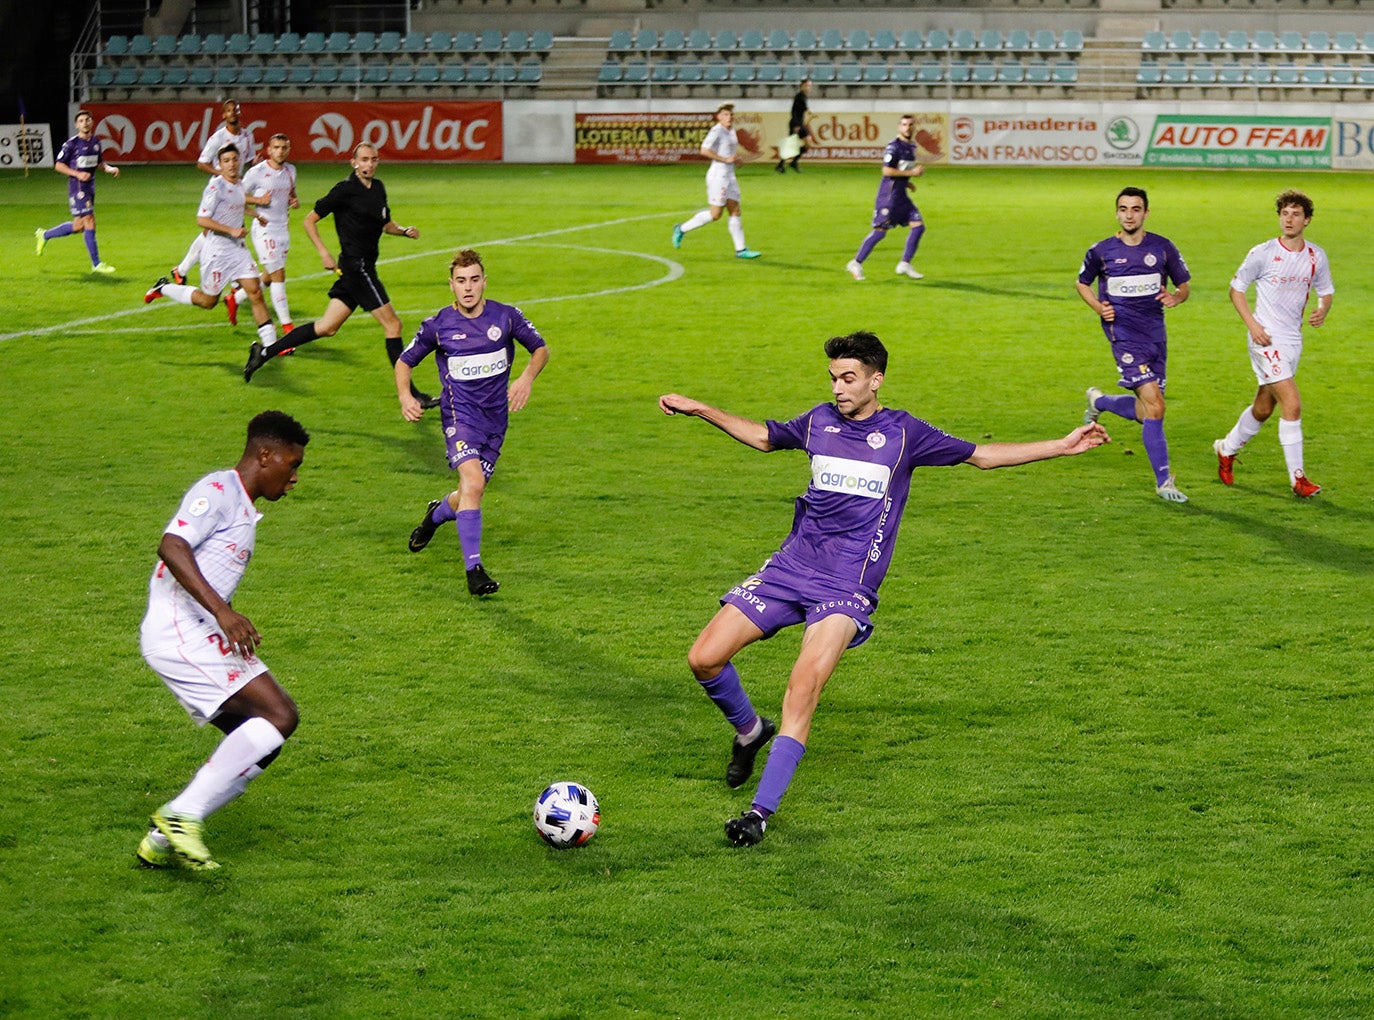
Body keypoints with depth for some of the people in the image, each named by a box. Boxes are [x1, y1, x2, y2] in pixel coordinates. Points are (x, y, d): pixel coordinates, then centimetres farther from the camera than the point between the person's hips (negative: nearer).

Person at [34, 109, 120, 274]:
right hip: (77, 187, -8)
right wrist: (78, 174, -18)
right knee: (89, 222, -11)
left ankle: (44, 235, 32)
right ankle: (96, 264, -6)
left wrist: (109, 169, 2)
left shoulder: (96, 142, 10)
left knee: (78, 227, 11)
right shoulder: (72, 143, -10)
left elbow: (99, 162, 23)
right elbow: (58, 165, -7)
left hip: (89, 187, 8)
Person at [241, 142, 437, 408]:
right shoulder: (345, 189, -11)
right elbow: (309, 220, -7)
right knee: (392, 324, -7)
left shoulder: (378, 188, 13)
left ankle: (265, 351, 16)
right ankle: (409, 393, -2)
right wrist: (324, 253, -16)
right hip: (356, 265, -9)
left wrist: (405, 231, 7)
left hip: (363, 269, 9)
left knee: (327, 327, 10)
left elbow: (386, 224, 27)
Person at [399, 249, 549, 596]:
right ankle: (474, 569, -22)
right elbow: (404, 361, 8)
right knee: (473, 483, -24)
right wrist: (405, 397, -11)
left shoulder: (506, 316, -1)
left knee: (473, 492, 7)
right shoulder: (438, 325, -5)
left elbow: (540, 349, 11)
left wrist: (527, 378, -9)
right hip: (459, 412, -3)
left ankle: (437, 514, 45)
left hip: (495, 417, 3)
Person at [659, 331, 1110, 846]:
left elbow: (980, 455, 9)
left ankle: (762, 810, -22)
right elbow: (763, 436, 29)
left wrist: (1062, 446, 5)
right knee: (704, 658, -7)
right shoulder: (819, 421, 10)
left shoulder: (903, 433, 1)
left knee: (804, 684, -25)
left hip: (845, 587, -4)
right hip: (790, 566, 4)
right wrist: (698, 409, 28)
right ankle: (750, 731, 24)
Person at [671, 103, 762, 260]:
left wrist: (736, 158, 9)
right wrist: (726, 159, -22)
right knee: (715, 214, -6)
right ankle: (681, 229, 8)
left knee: (735, 211, 5)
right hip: (718, 175, -9)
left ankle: (740, 250, 5)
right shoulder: (717, 131, -14)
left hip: (730, 176, 9)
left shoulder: (731, 131, 14)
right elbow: (704, 150, -25)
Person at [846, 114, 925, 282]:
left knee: (918, 226, 0)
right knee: (880, 231, -8)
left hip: (902, 195, 9)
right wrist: (912, 173, -18)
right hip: (889, 194, -9)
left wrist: (906, 181, 14)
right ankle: (856, 263, 3)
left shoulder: (912, 146, 14)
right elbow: (887, 170, -21)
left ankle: (905, 264, 5)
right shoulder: (893, 146, -14)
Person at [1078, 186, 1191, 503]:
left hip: (1155, 334, 4)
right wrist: (1099, 307, -3)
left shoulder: (1163, 248, 3)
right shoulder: (1101, 251, -1)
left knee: (1147, 411, 11)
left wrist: (1175, 297, -11)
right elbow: (1083, 283, 16)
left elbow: (1183, 286, 12)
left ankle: (1099, 401, 41)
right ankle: (1164, 481, -11)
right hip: (1125, 336, -4)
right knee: (1154, 406, -17)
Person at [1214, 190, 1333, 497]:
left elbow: (1326, 291, 18)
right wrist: (1252, 324, -13)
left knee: (1263, 408, 16)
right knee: (1292, 404, -16)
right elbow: (1236, 288, -1)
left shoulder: (1317, 257, 3)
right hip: (1267, 339, -6)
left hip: (1293, 340, 6)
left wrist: (1322, 311, -6)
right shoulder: (1263, 254, -10)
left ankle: (1227, 449, 41)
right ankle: (1298, 477, -10)